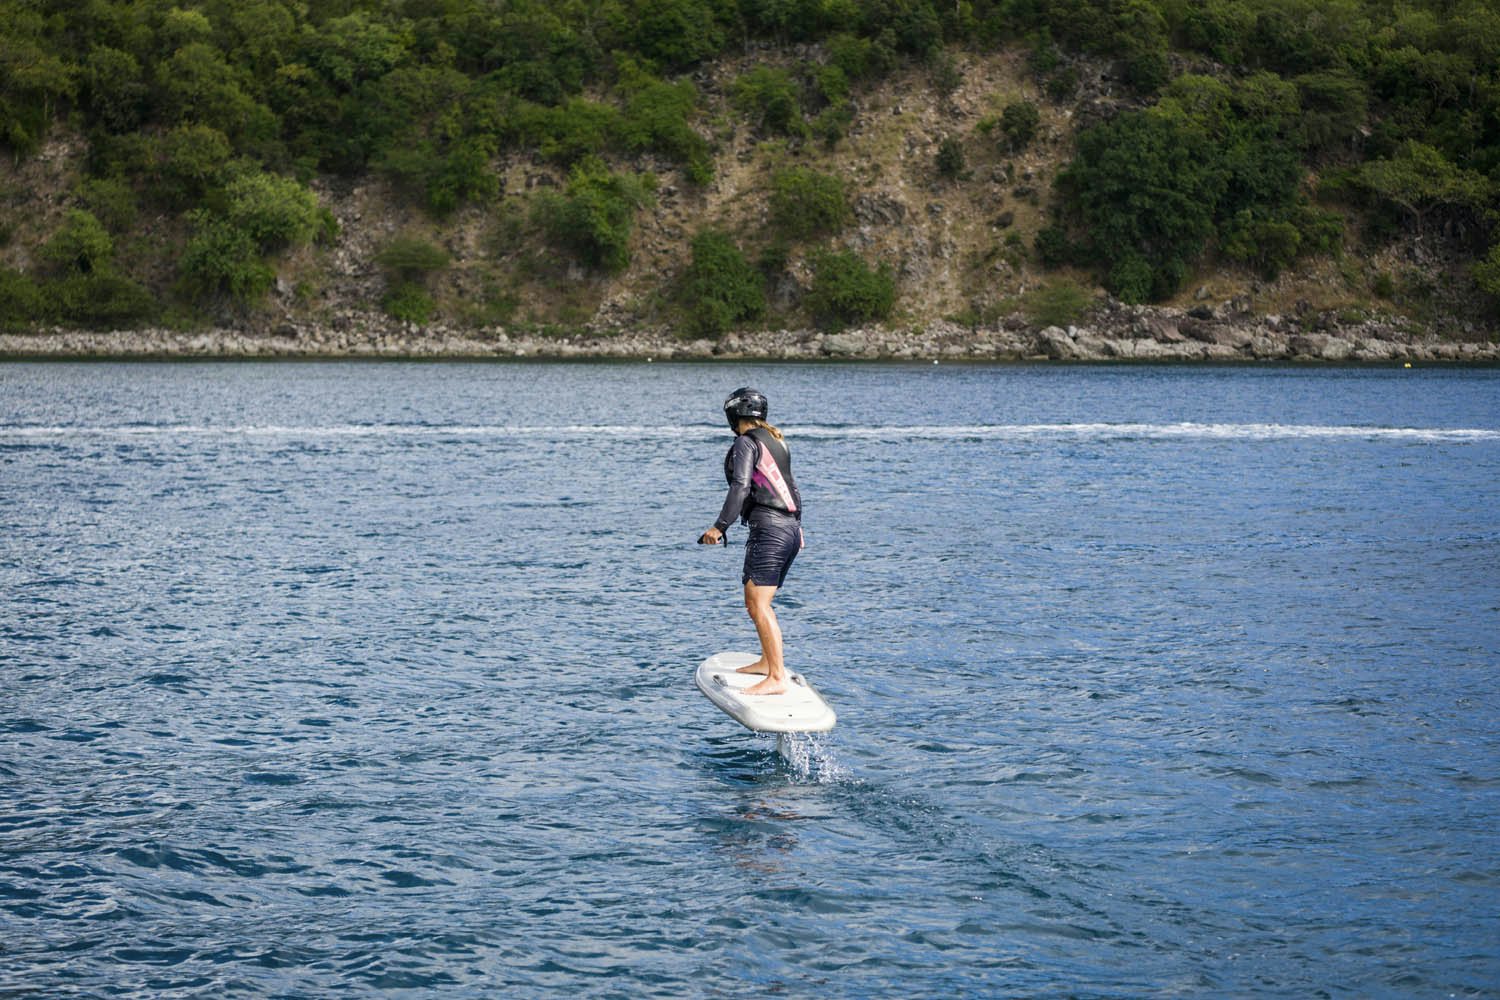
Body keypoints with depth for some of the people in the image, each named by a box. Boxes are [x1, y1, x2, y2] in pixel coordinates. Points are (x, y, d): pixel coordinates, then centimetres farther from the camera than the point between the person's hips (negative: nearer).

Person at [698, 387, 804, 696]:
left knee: (759, 605, -14)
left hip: (769, 529, -9)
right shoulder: (777, 441, 19)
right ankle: (769, 660, 30)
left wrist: (720, 526, -21)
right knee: (754, 599, 21)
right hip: (791, 527, 9)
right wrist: (797, 525, 40)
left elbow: (740, 487, -19)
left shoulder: (746, 443, -6)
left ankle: (777, 678, -21)